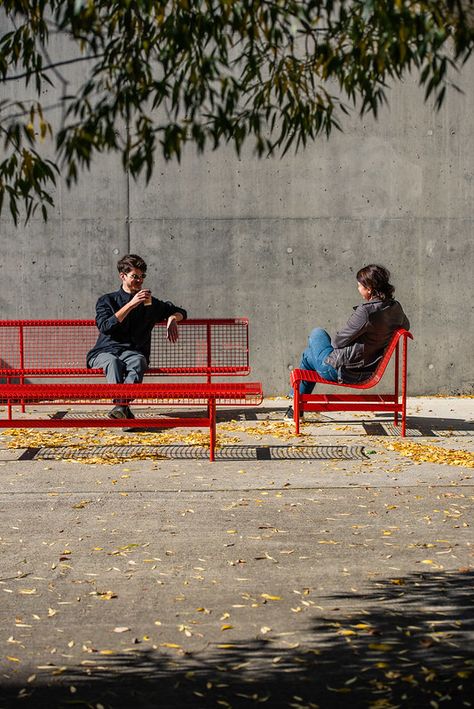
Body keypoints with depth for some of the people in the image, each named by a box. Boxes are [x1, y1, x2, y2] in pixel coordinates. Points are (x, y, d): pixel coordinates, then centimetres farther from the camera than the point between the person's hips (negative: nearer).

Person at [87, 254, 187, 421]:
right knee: (113, 361, -38)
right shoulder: (107, 300, 12)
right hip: (105, 352, -1)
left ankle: (121, 406, -56)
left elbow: (180, 312, 28)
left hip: (133, 352, 1)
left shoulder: (151, 304, 21)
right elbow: (105, 327, -7)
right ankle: (122, 406, -56)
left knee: (138, 361, -36)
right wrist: (131, 304, -12)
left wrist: (172, 319, 3)